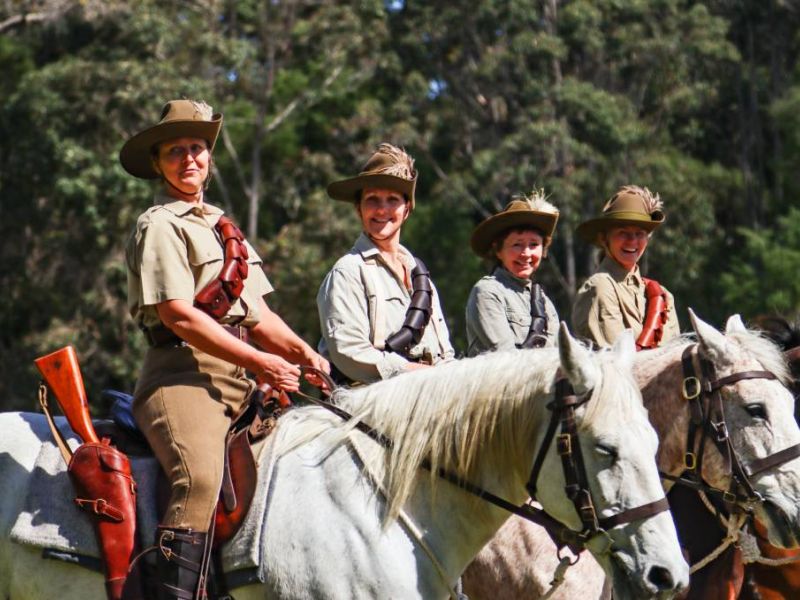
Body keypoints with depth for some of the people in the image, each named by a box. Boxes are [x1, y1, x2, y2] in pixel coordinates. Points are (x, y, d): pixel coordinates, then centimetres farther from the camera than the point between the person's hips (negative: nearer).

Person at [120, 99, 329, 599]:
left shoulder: (224, 228, 26)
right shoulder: (159, 226, 0)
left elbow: (258, 315, 23)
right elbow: (178, 315, -12)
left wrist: (304, 354, 4)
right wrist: (259, 362, -13)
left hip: (237, 375, 9)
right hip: (182, 371, -9)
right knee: (200, 478, -31)